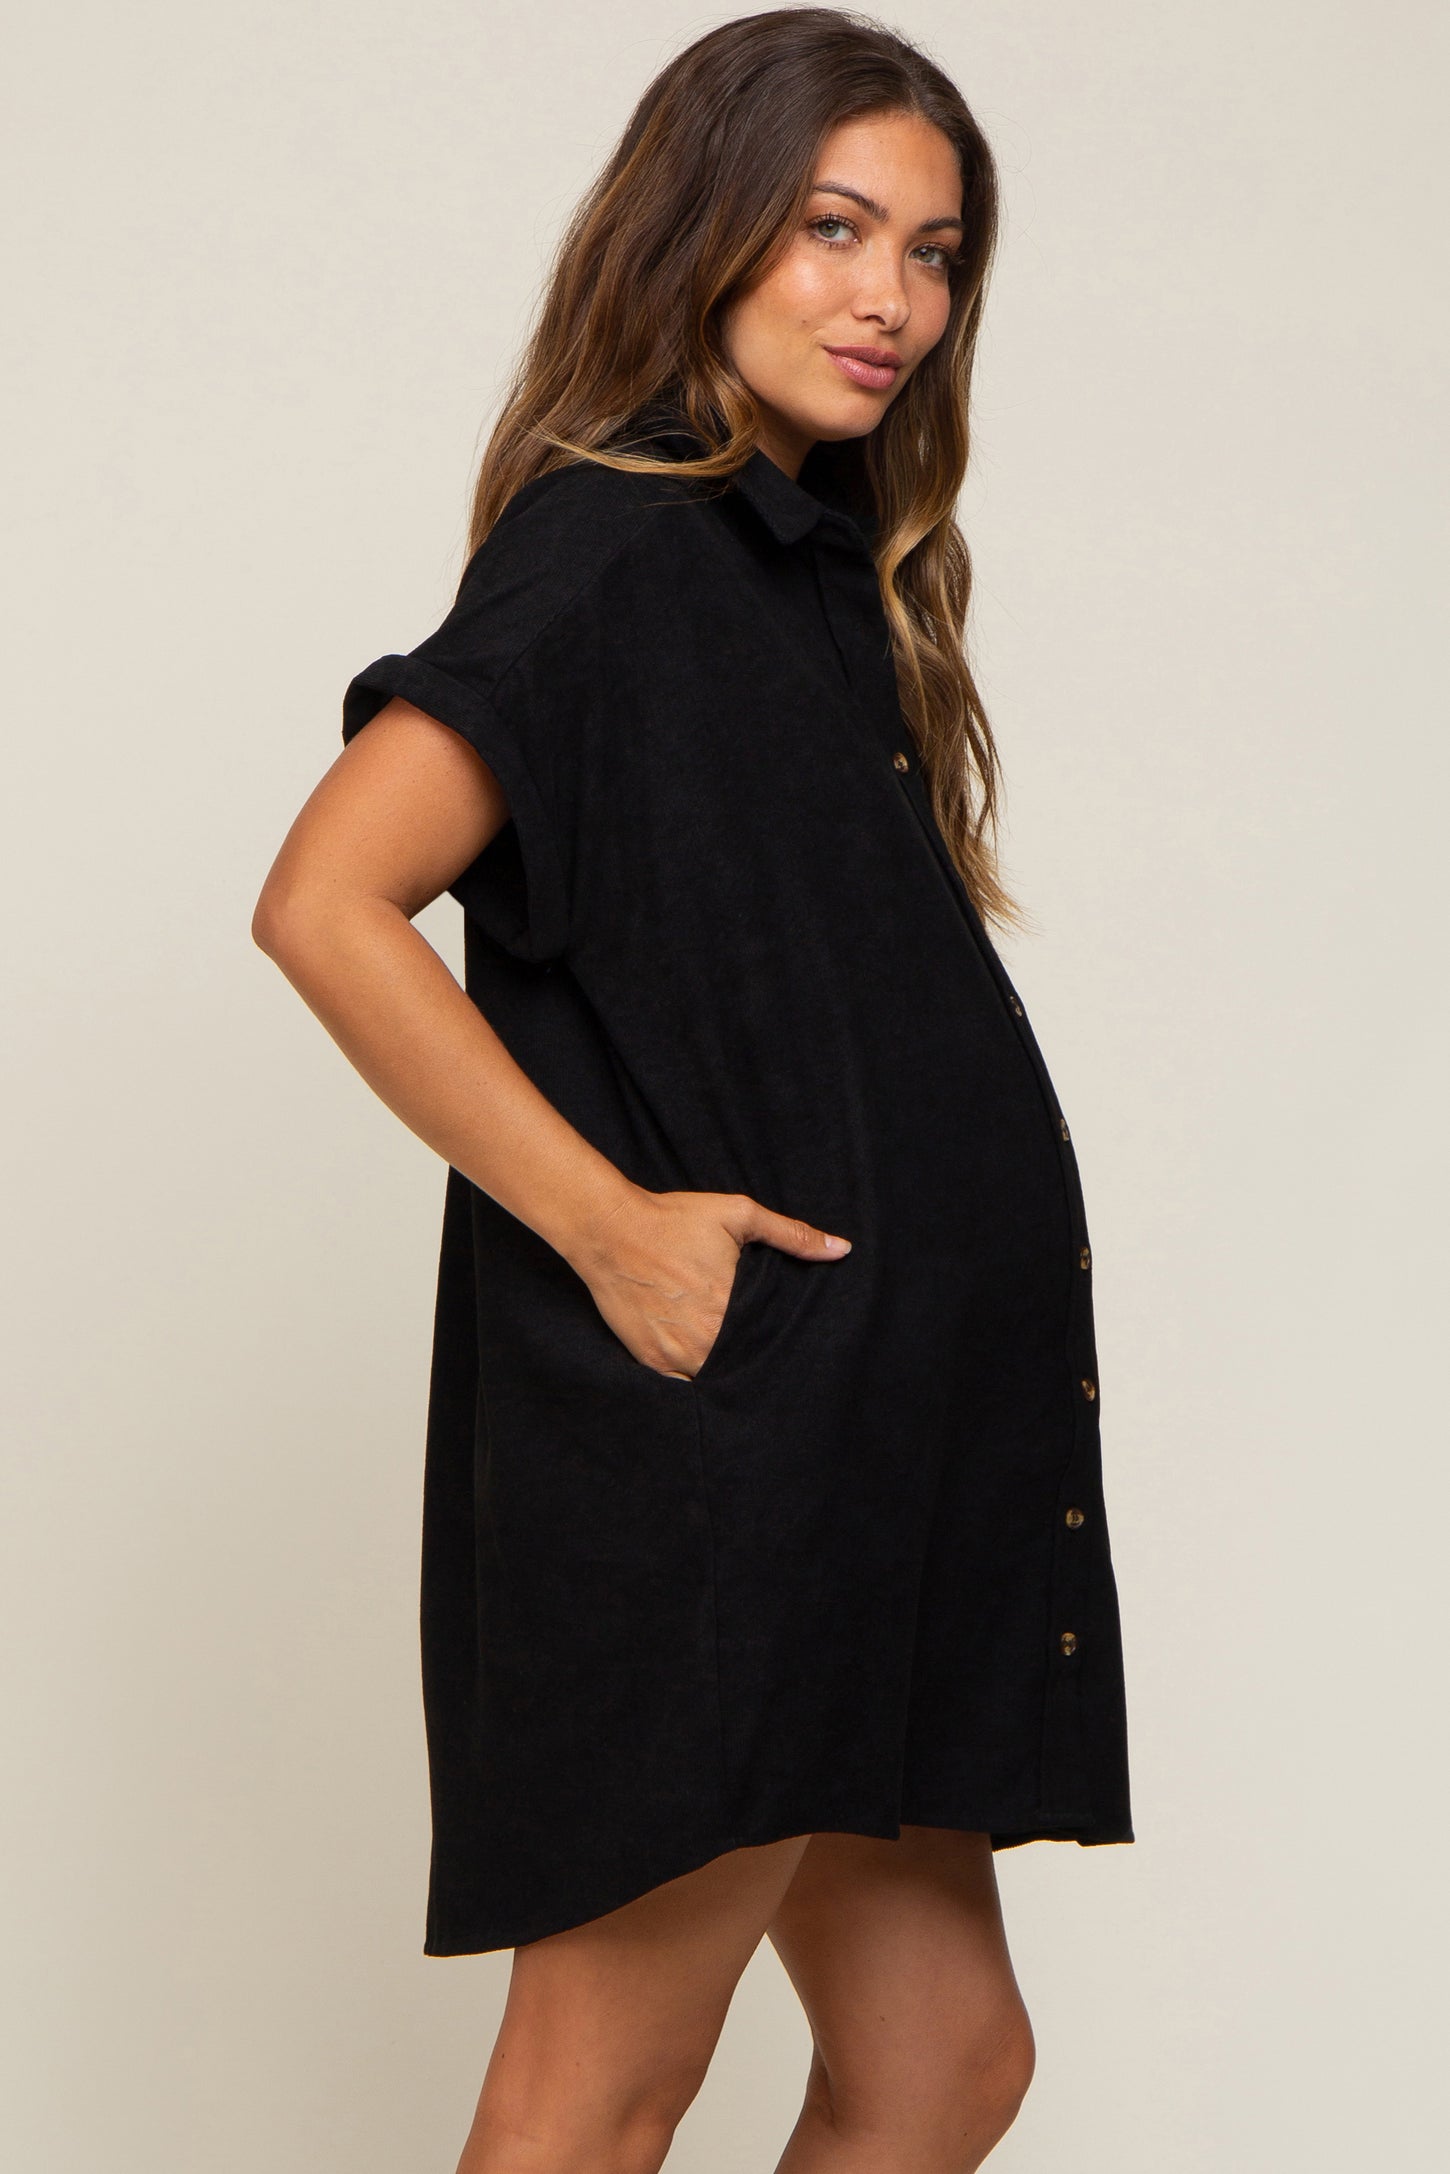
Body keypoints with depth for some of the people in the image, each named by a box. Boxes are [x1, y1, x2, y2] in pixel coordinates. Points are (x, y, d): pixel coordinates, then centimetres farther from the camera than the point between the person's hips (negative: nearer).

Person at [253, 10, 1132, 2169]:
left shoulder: (818, 569, 17)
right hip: (702, 1444, -9)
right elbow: (325, 905, -21)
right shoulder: (615, 547, -11)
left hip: (871, 1424, 9)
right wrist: (610, 1224, -19)